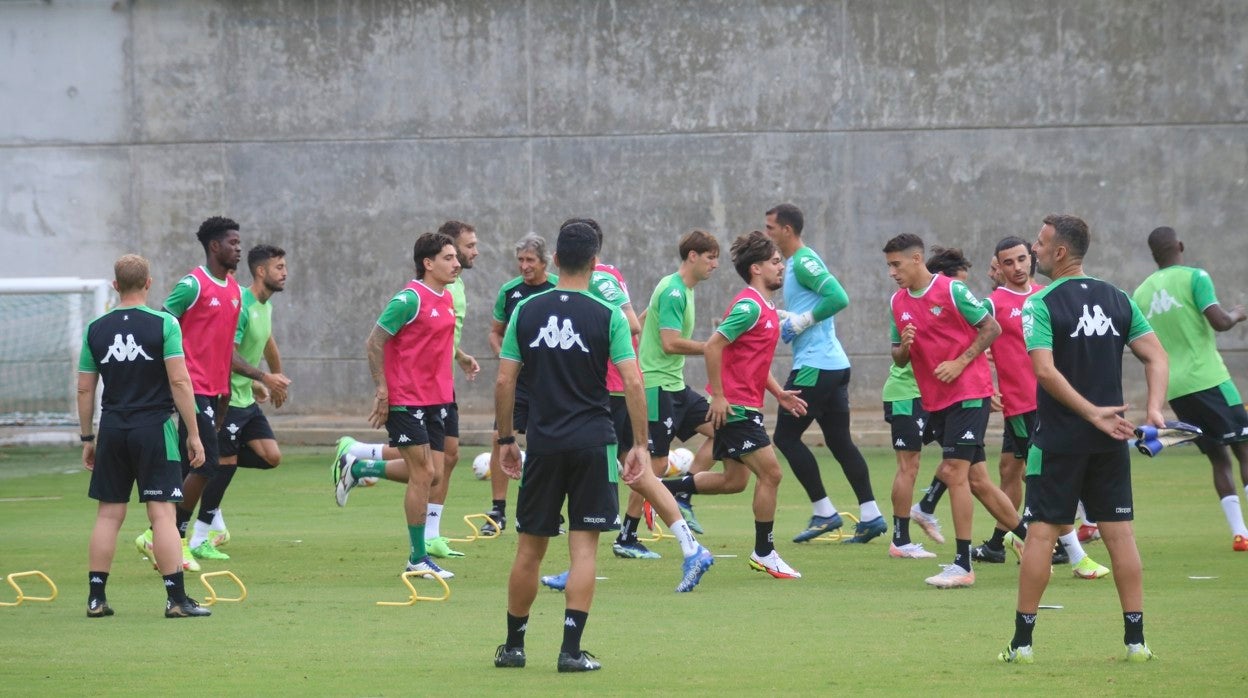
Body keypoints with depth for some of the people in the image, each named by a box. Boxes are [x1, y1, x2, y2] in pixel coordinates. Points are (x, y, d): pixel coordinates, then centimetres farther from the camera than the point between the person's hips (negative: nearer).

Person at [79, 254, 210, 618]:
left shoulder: (96, 329, 5)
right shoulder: (164, 324, -6)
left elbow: (84, 389, 9)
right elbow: (179, 381, -11)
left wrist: (88, 438, 18)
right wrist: (193, 434, -5)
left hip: (112, 430, 4)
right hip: (154, 428, -4)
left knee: (109, 513, 9)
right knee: (162, 512, -3)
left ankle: (96, 598, 10)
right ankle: (176, 599, -5)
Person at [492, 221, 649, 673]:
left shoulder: (526, 312, 2)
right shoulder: (607, 316, -5)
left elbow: (504, 381, 3)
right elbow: (632, 383, -10)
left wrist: (505, 439, 12)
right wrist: (640, 444, -4)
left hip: (543, 443, 2)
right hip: (593, 442, -2)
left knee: (530, 548, 12)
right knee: (584, 548, 0)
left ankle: (513, 646, 21)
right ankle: (571, 650, -5)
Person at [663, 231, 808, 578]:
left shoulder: (766, 307, 15)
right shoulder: (750, 305, -17)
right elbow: (713, 346, -22)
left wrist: (778, 392, 15)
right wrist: (718, 396, -21)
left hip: (744, 406, 10)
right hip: (734, 406, -10)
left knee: (734, 480, 14)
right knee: (770, 473, -8)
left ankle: (661, 488, 22)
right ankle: (764, 553, 1)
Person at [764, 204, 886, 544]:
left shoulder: (803, 262, -13)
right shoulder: (797, 262, 18)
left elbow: (839, 298, -25)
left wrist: (802, 321, -18)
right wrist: (786, 317, 12)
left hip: (814, 365, -10)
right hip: (835, 363, 10)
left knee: (786, 436, -3)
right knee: (840, 441, 10)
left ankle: (824, 513, -1)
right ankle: (870, 516, 8)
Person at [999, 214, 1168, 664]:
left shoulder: (1041, 305, -8)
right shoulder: (1118, 300, 8)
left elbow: (1046, 371, -19)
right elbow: (1157, 357, 4)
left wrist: (1092, 412, -17)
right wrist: (1155, 408, -6)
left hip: (1059, 438, -4)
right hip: (1111, 441, 4)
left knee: (1042, 533, 0)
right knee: (1119, 533, 6)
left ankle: (1022, 640, 2)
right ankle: (1136, 639, 5)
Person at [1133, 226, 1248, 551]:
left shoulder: (1141, 293, 11)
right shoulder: (1194, 278, -6)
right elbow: (1219, 322, -15)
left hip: (1173, 389, 5)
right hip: (1207, 379, -5)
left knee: (1219, 458, 10)